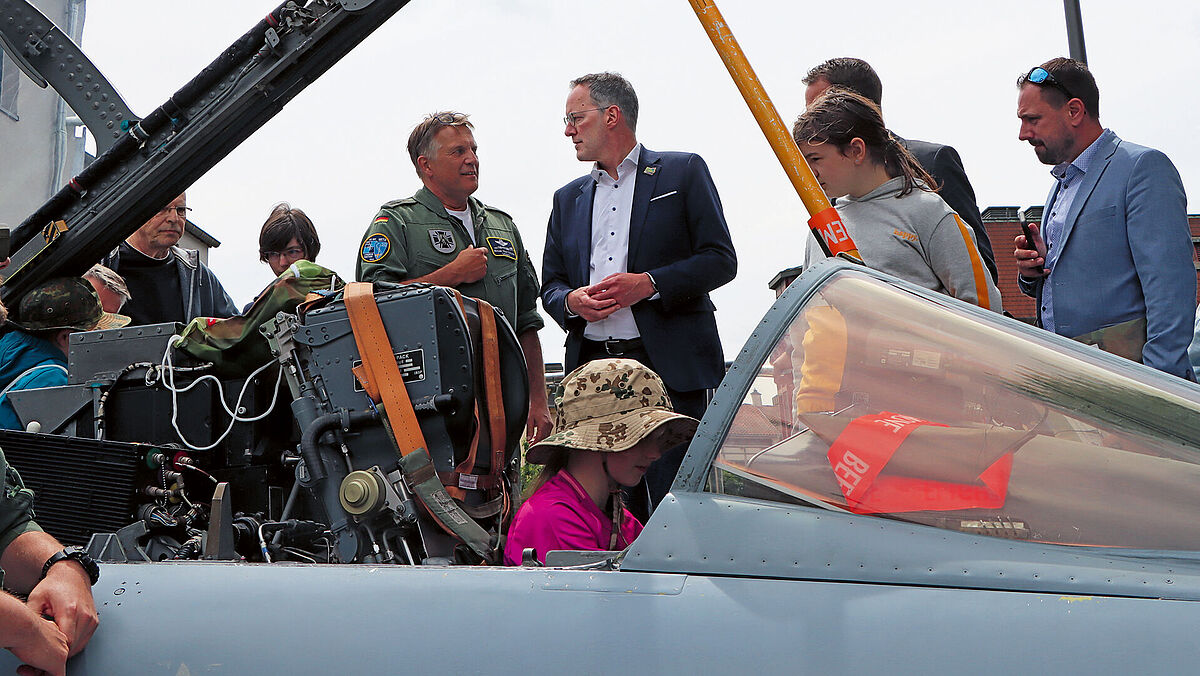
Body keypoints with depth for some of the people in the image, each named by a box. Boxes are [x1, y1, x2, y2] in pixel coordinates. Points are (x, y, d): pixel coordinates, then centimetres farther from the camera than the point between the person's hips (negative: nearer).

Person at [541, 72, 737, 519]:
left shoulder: (683, 172, 7)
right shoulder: (568, 198, 21)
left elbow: (721, 260, -1)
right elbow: (550, 285, 20)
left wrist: (649, 284, -14)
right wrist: (572, 301, -4)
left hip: (670, 365, -4)